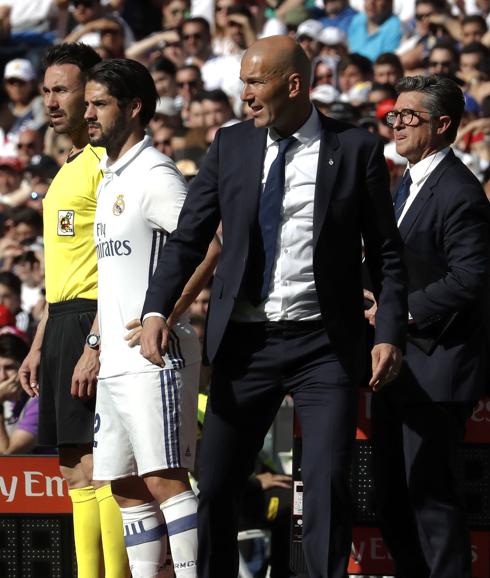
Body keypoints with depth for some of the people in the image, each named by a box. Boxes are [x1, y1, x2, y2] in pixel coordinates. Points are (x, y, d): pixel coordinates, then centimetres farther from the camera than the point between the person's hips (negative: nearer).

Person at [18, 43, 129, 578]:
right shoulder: (70, 168, 20)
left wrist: (95, 346, -22)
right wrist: (39, 346, 23)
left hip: (94, 319, -10)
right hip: (63, 320, 10)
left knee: (98, 467, -12)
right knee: (75, 472, 8)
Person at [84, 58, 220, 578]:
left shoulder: (153, 175, -10)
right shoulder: (109, 178, 19)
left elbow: (212, 240, -21)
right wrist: (95, 345, 23)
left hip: (153, 358, -10)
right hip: (116, 361, 10)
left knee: (164, 480, -13)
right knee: (126, 486, 8)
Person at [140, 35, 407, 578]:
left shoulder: (356, 149, -1)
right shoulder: (230, 146, 6)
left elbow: (385, 251, 3)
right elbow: (188, 236, 5)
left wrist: (390, 333, -7)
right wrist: (156, 310, -10)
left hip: (324, 347, -3)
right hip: (245, 343, 3)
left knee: (327, 486, -10)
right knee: (214, 487, 4)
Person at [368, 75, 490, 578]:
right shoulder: (408, 185, 16)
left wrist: (402, 310, -19)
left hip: (435, 367, -10)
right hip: (398, 366, 10)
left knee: (431, 497, -7)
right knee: (392, 497, 14)